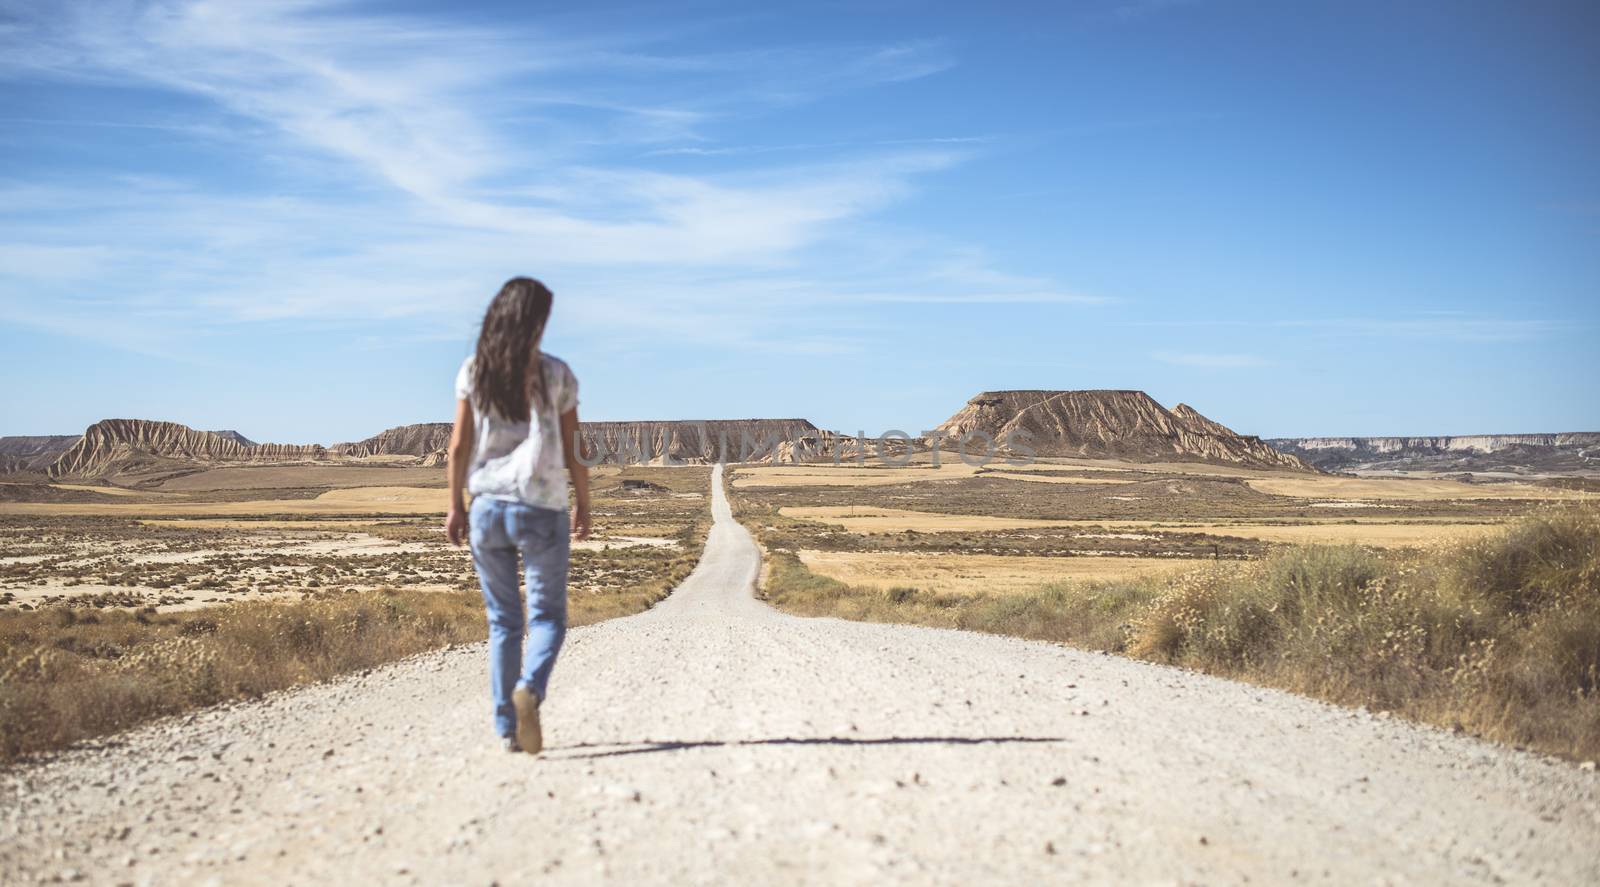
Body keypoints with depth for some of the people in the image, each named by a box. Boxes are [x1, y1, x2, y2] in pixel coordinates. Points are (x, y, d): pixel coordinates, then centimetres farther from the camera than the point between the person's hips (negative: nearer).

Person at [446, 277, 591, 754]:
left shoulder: (474, 370, 1)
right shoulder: (556, 374, -5)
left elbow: (459, 446, 1)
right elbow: (573, 450, -4)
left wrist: (455, 505, 9)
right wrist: (583, 505, 8)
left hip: (487, 506, 3)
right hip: (541, 510, -3)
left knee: (502, 621, 13)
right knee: (547, 617, 8)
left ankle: (507, 728, 11)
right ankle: (529, 689, -21)